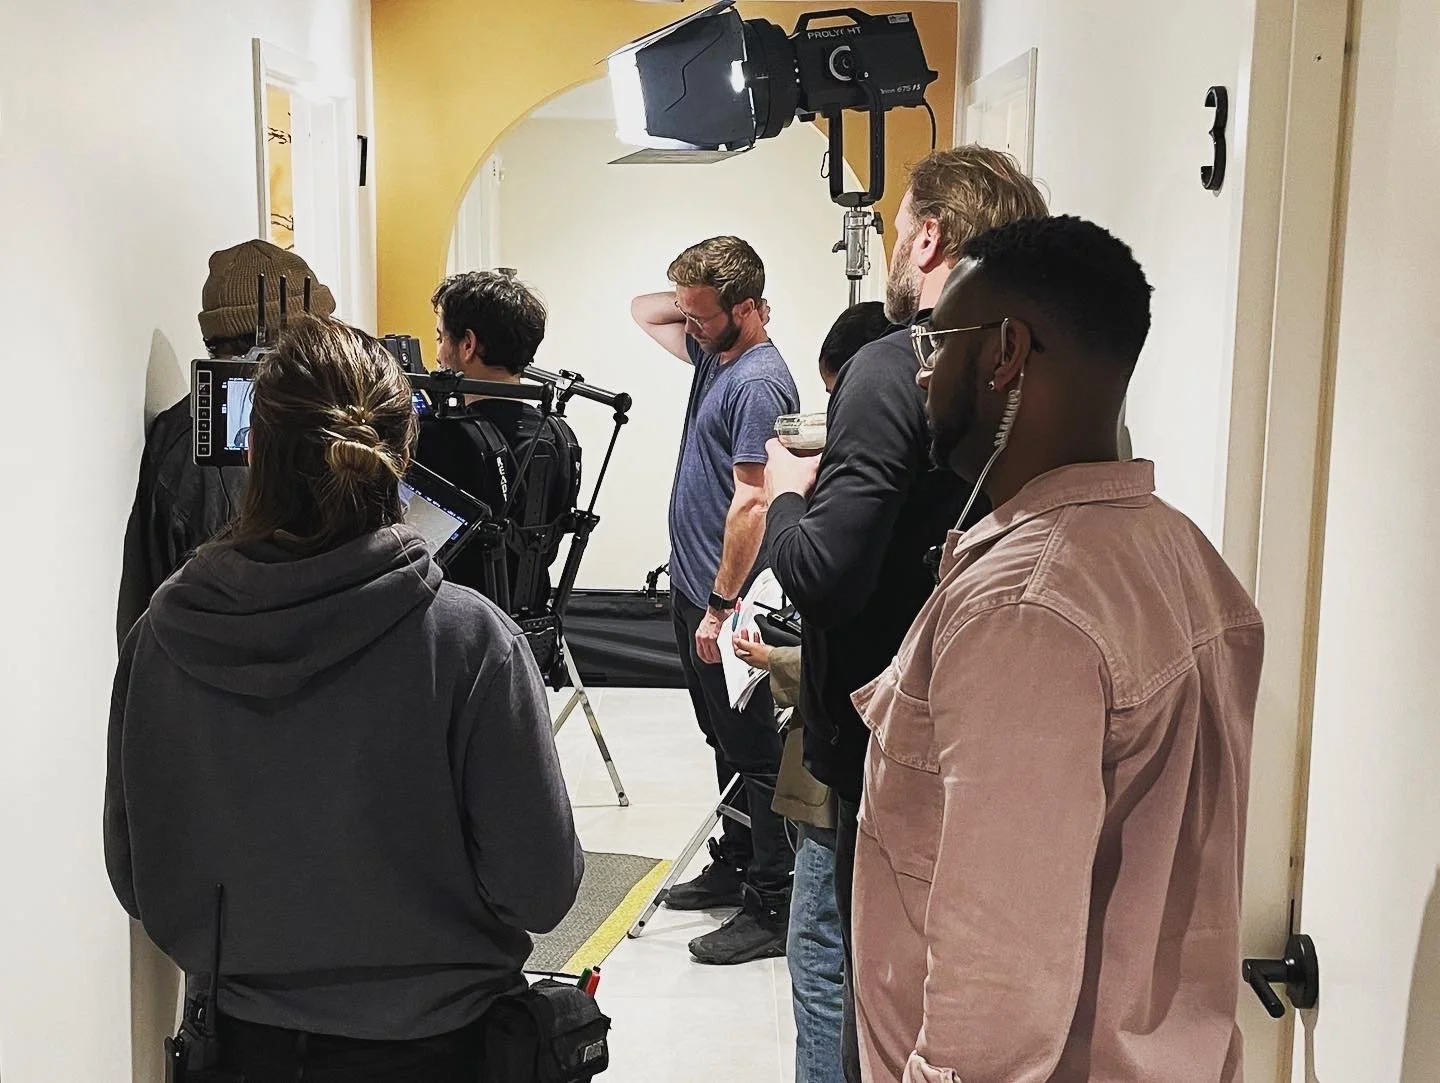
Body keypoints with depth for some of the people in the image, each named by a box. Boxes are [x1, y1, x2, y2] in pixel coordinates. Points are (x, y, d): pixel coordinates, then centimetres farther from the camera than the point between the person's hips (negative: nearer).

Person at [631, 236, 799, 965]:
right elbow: (642, 310, 24)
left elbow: (751, 503, -24)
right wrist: (694, 303, 6)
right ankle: (734, 867, 34)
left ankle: (772, 910, 6)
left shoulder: (759, 383, -19)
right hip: (691, 587, 10)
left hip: (725, 603, -10)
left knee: (752, 753, -3)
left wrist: (721, 607, -23)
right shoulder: (712, 353, 9)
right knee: (726, 743, 20)